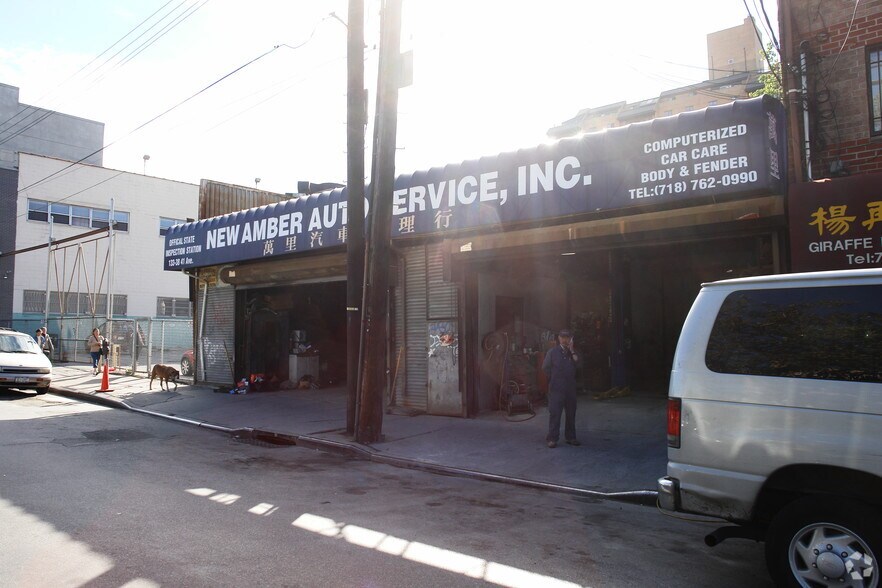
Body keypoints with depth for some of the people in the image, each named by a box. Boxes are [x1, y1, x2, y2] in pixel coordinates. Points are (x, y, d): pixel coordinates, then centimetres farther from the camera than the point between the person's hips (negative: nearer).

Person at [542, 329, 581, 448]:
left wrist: (571, 350, -6)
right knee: (554, 413, -6)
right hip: (556, 388, -4)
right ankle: (552, 439, -3)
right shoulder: (552, 352, 2)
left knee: (571, 413, 9)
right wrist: (554, 379, 4)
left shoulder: (572, 352, 12)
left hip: (570, 388, 4)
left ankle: (570, 437, 19)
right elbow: (545, 367, 3)